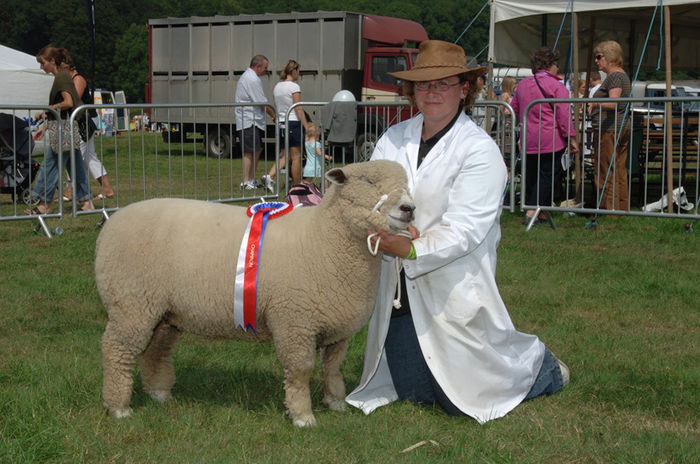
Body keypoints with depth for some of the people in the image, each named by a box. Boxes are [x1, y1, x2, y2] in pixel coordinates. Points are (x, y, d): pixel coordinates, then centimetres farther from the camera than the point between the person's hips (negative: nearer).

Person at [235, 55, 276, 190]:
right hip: (249, 121, -11)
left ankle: (251, 179, 16)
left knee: (258, 149, 12)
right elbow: (262, 103, -15)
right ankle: (245, 182, -6)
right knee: (249, 151, -8)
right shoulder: (253, 80, -16)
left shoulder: (247, 76, 19)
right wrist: (274, 115, -6)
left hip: (254, 121, 11)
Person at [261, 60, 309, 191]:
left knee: (285, 156, 12)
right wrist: (307, 127, -13)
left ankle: (270, 176, -8)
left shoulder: (277, 86, 11)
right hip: (293, 123, -7)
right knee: (296, 156, 1)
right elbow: (298, 110, -14)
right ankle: (296, 186, 5)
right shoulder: (294, 87, -11)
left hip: (281, 124, 7)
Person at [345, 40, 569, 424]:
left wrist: (412, 250, -33)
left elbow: (465, 228, -21)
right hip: (398, 293, 6)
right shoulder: (394, 139, 7)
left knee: (463, 399, 4)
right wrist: (388, 226, -24)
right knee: (412, 392, 14)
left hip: (454, 294, -6)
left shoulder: (480, 151, -11)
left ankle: (543, 366, 33)